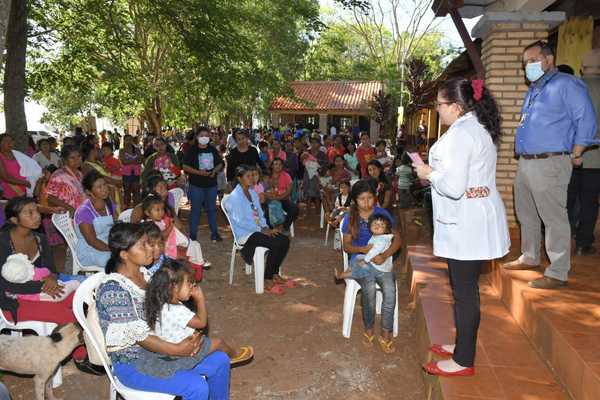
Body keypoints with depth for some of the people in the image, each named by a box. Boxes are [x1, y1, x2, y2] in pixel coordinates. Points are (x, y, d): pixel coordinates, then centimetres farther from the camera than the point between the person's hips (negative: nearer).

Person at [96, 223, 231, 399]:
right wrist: (176, 350, -24)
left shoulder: (144, 273, 0)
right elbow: (138, 335, -24)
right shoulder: (113, 289, -25)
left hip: (158, 343, 8)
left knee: (220, 360, 1)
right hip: (131, 360, -8)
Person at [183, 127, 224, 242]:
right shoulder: (192, 150, -3)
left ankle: (214, 233, 22)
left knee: (212, 209, 12)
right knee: (195, 210, 2)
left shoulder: (213, 150, 8)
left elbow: (220, 163, 13)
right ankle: (193, 235, 11)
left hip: (212, 184, 4)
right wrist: (198, 172, -19)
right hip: (196, 185, -4)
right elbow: (185, 166, -7)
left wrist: (215, 171, -8)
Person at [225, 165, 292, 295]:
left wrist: (266, 227, -1)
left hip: (257, 229, 8)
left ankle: (275, 274, 3)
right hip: (245, 234, -8)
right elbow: (240, 221, -18)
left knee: (284, 240, -11)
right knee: (276, 244, -25)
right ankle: (267, 281, -13)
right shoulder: (235, 196, -12)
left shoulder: (253, 193, 14)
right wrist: (262, 230, -17)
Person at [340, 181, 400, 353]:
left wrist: (385, 255, -19)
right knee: (369, 288, -31)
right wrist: (362, 249, -17)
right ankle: (369, 329, -9)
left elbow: (397, 239, -1)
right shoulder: (350, 218, 2)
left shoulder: (383, 213, 1)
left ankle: (386, 334, -14)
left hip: (380, 260, 1)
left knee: (390, 289, -28)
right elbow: (346, 246, 4)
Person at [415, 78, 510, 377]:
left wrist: (429, 173, -8)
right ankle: (464, 344, 33)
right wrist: (436, 171, 6)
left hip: (466, 224, -11)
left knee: (464, 290, 0)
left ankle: (463, 361, 13)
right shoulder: (479, 128, 15)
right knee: (465, 287, 19)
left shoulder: (460, 133, -18)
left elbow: (454, 187, -24)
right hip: (475, 219, 11)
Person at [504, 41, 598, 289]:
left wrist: (574, 155, -10)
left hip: (549, 164, -9)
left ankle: (558, 273, 2)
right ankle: (529, 258, 33)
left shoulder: (566, 84, -7)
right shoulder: (533, 90, 19)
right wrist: (523, 157, 19)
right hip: (525, 163, 9)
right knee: (526, 215, 17)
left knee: (554, 218, -5)